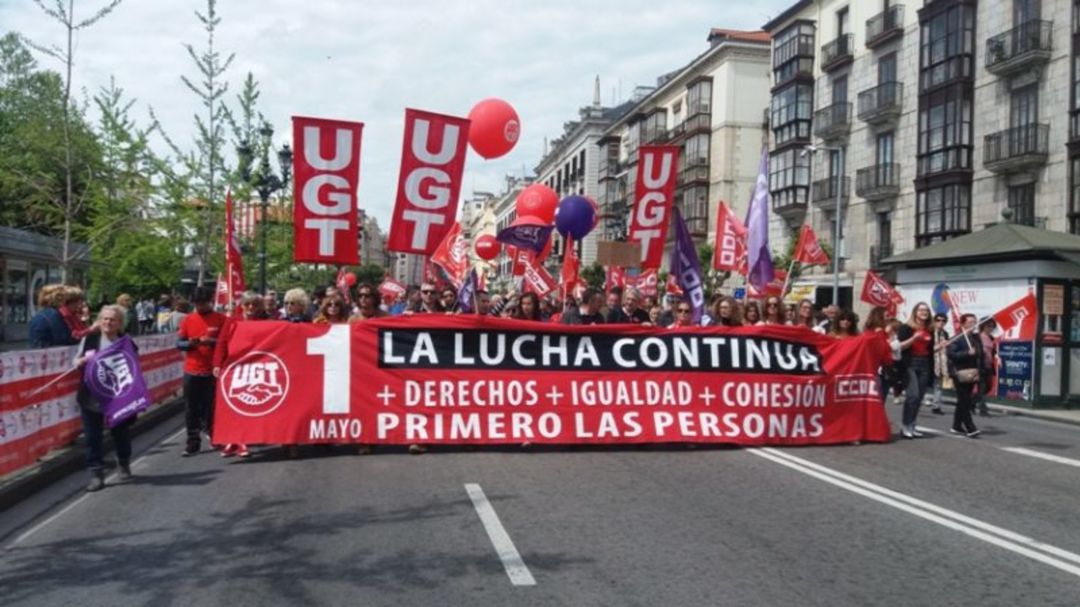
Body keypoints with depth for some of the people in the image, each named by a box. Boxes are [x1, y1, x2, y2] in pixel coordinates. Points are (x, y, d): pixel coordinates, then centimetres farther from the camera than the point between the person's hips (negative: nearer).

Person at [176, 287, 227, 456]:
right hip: (191, 371, 3)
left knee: (213, 407, 3)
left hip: (213, 371, -2)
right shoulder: (188, 319, 8)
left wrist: (211, 342, -19)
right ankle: (193, 442, 11)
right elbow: (179, 343, 9)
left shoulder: (221, 319, -1)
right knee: (191, 408, 4)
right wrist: (190, 343, -13)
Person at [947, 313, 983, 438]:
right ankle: (970, 428, -8)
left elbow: (981, 355, 15)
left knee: (963, 402, 12)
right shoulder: (957, 338, -8)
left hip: (973, 374, 7)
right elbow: (950, 354, -18)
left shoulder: (976, 337, 12)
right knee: (964, 402, -7)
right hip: (960, 374, -7)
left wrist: (981, 371, 7)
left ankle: (957, 426, 21)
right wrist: (967, 353, -23)